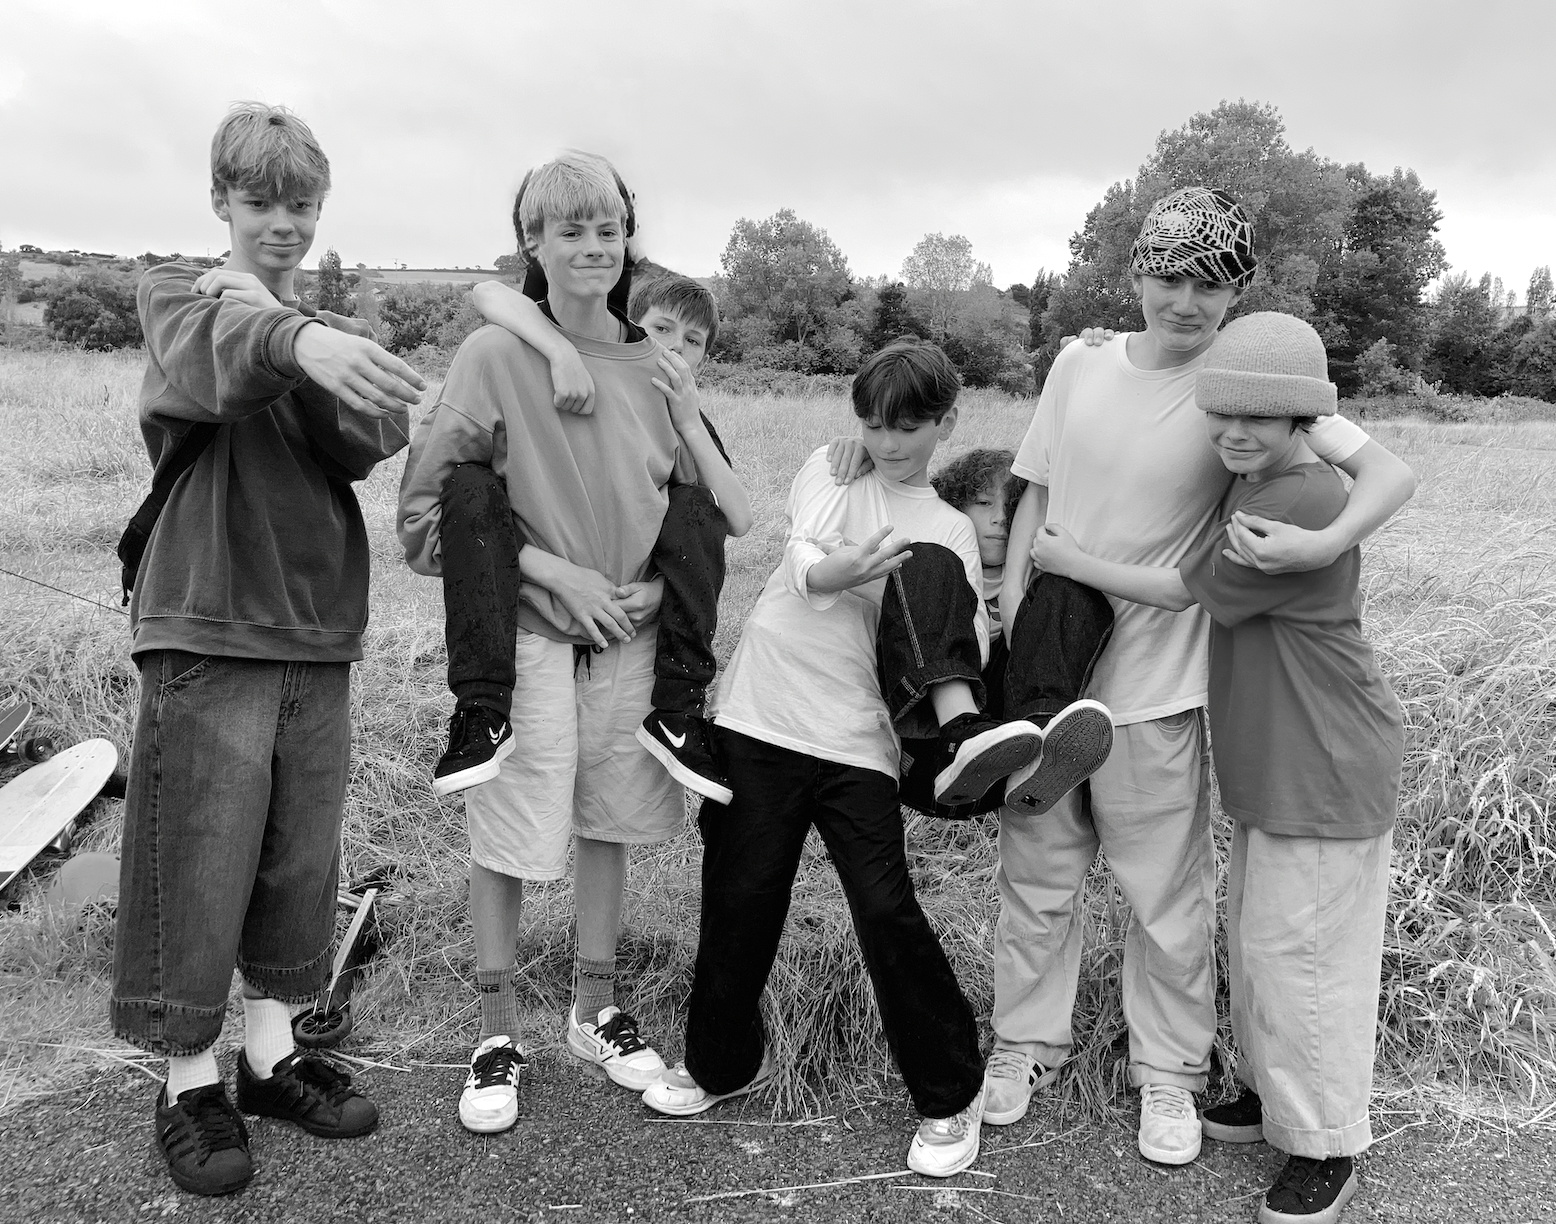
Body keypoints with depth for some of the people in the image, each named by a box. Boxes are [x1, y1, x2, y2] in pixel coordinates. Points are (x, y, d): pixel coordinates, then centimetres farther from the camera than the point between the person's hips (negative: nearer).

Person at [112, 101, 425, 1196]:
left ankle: (271, 1052, 26)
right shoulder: (180, 297, 3)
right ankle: (189, 1079, 15)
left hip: (317, 630, 5)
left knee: (301, 858, 10)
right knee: (199, 859, 0)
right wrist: (296, 340, -45)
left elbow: (374, 441, -3)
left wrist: (324, 354, -20)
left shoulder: (333, 333, 15)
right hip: (207, 625, -4)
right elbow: (219, 354, -23)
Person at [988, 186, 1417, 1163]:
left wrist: (1327, 543, -32)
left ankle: (1170, 1072, 31)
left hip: (1153, 687, -3)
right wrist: (1012, 613, 2)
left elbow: (1391, 475, -13)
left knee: (1167, 895, 9)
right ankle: (1028, 1045, 35)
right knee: (1036, 873, 15)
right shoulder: (1079, 366, 1)